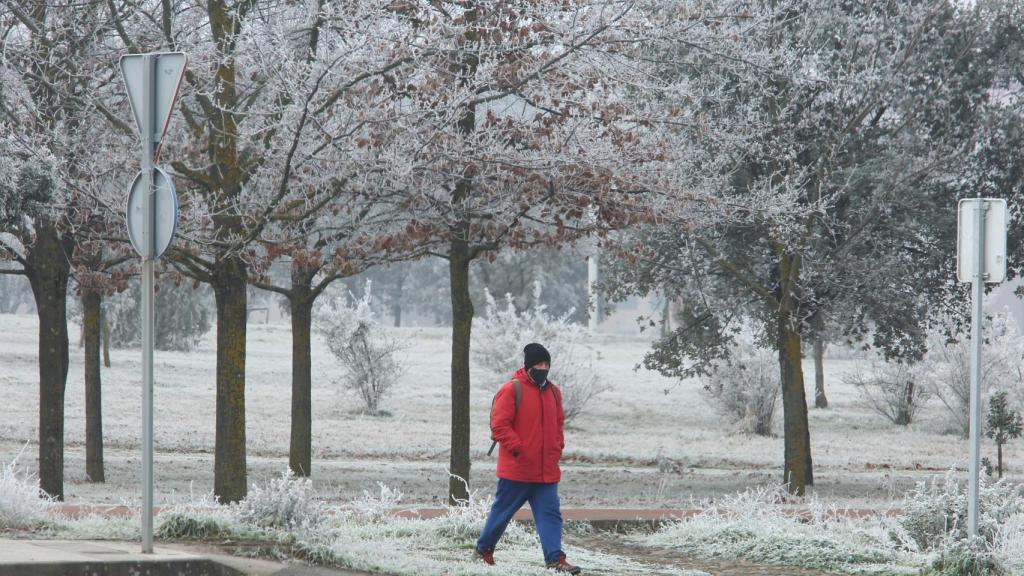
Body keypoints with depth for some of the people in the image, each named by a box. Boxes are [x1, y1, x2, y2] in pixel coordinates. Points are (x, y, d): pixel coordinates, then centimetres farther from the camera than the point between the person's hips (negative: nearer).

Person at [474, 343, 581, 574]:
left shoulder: (553, 392, 12)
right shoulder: (512, 390, -9)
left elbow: (558, 424, 23)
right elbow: (499, 425, -12)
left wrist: (557, 449, 9)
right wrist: (518, 448, -17)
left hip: (547, 472, 5)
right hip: (516, 468, -5)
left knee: (550, 514, -4)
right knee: (502, 511, 7)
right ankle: (483, 550, 23)